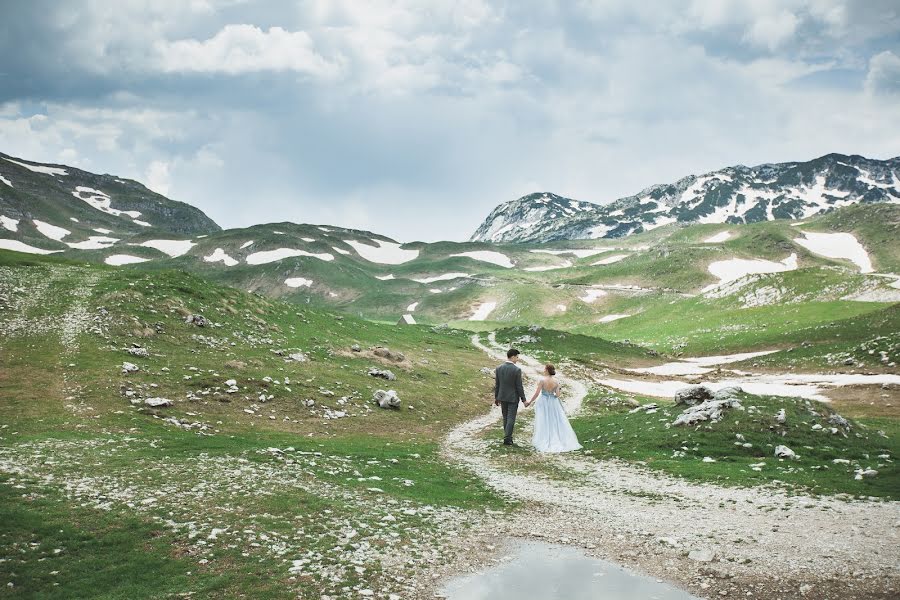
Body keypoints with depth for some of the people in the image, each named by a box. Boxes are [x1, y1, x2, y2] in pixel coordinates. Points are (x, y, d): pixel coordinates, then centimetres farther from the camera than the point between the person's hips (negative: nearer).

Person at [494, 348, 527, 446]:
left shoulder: (499, 368, -2)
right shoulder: (517, 370, -16)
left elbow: (497, 385, 4)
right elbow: (519, 386, -14)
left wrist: (496, 397, 14)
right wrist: (523, 399, -5)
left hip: (502, 397, 5)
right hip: (513, 398, -5)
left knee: (505, 418, 16)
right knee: (511, 418, 0)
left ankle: (507, 436, 24)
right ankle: (507, 439, -4)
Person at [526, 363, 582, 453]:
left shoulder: (542, 380, -13)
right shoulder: (556, 381, -3)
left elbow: (537, 393, -13)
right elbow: (557, 394, -4)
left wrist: (530, 402, -3)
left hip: (543, 402, -3)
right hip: (553, 403, 3)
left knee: (543, 423, 3)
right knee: (556, 422, 11)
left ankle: (544, 442, 3)